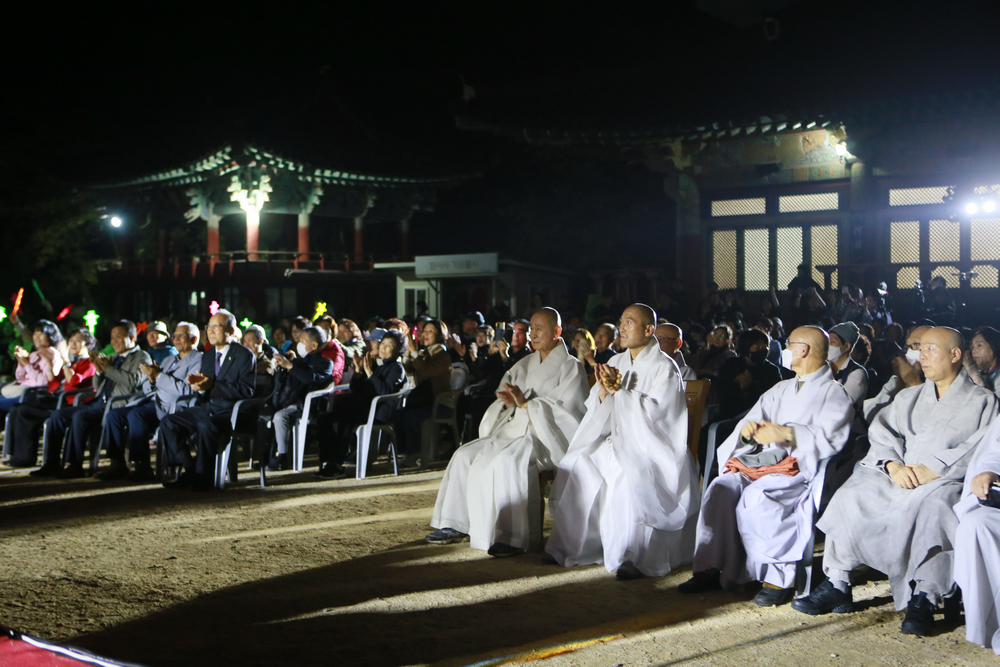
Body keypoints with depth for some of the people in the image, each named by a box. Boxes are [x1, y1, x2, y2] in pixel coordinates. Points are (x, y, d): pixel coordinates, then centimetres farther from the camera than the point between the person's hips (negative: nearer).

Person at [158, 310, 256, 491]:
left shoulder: (245, 356, -5)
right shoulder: (207, 356, 19)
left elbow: (246, 391, -16)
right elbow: (205, 390, 18)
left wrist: (212, 385, -23)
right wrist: (198, 384, -8)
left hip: (232, 411, -8)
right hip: (208, 408, 8)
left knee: (206, 426, -36)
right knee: (169, 422, -10)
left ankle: (203, 477, -21)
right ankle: (190, 471, -7)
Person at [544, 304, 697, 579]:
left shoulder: (664, 367, -5)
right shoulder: (616, 363, 14)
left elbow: (655, 410, -17)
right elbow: (596, 410, 12)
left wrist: (619, 390, -17)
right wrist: (603, 391, -10)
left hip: (652, 446, -7)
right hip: (617, 441, 7)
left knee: (629, 476, -35)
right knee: (575, 465, -15)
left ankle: (633, 557, -26)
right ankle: (570, 546, -9)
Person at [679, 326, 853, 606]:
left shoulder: (834, 393, 5)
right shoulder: (782, 389, 28)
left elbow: (830, 437, -12)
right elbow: (754, 417, 19)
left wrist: (787, 434, -23)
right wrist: (747, 429, -6)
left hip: (802, 466, -7)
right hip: (766, 460, 7)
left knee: (755, 497, -34)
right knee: (722, 488, -21)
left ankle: (779, 577, -26)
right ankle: (711, 568, -19)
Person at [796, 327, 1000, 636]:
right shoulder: (907, 397, 27)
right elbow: (881, 434, 12)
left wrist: (934, 469, -18)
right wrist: (893, 465, -10)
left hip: (948, 480, -4)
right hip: (898, 476, 4)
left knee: (930, 504, -38)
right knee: (852, 495, -22)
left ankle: (924, 598, -35)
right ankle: (837, 585, -20)